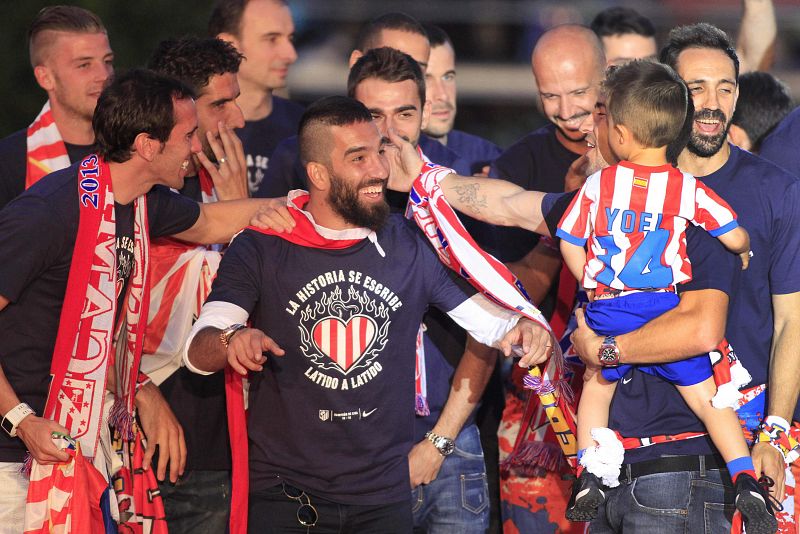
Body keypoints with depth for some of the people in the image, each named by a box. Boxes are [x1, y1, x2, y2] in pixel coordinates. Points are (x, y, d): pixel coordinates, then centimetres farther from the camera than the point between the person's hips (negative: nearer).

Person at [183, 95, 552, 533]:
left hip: (383, 497, 2)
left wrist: (525, 328, -18)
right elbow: (197, 350, -11)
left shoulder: (410, 246, 2)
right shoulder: (262, 249, -4)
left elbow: (490, 321, 5)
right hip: (283, 495, -2)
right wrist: (231, 341, -34)